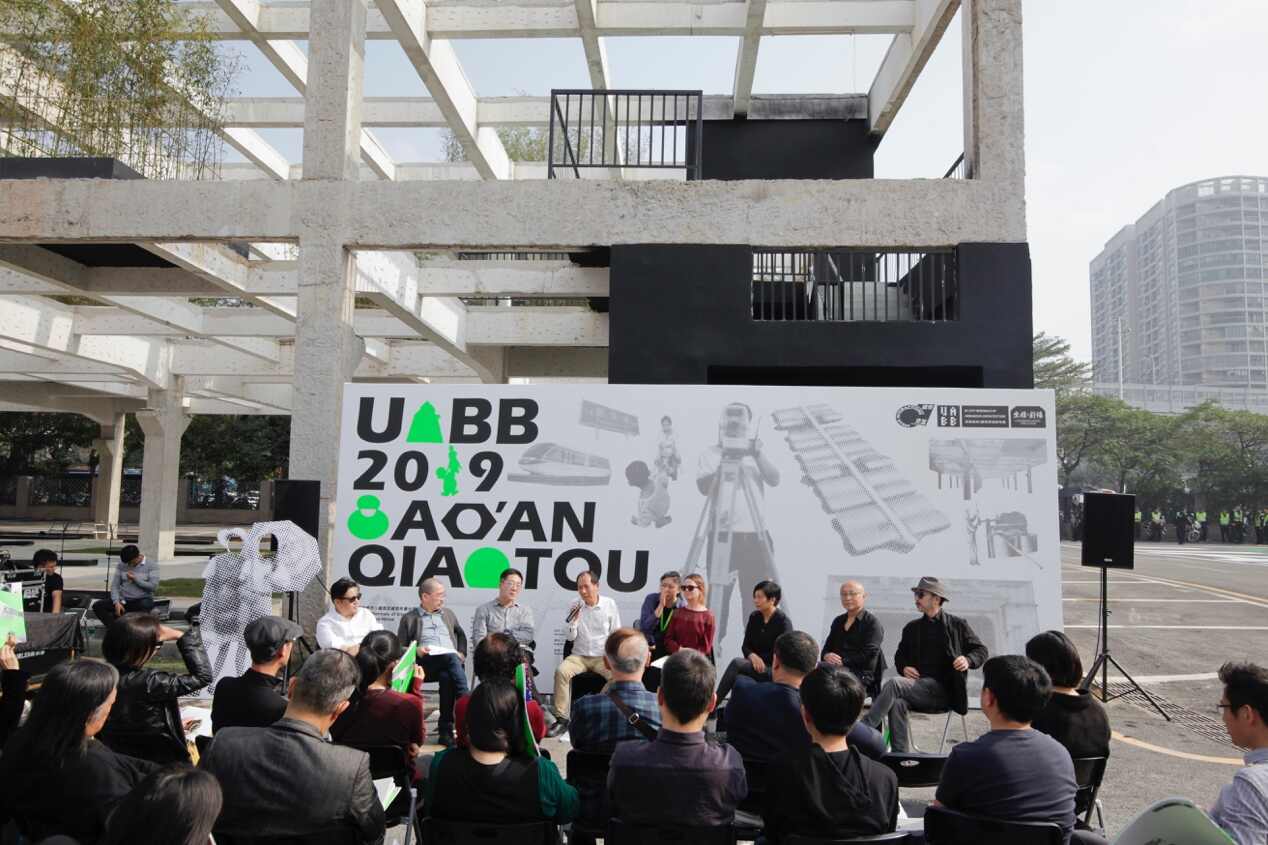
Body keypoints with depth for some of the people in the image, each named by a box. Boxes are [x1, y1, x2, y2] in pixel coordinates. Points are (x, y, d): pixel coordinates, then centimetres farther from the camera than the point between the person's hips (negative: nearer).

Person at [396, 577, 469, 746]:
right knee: (451, 658, -37)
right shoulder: (409, 619, 16)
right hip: (426, 662, -3)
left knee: (447, 676, -36)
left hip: (451, 659, 3)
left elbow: (461, 634, 39)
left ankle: (446, 729, -35)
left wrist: (462, 653, 19)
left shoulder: (448, 614, 29)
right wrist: (416, 651, -11)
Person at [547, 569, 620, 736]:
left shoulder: (610, 605, 1)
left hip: (603, 657, -1)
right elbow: (569, 637, 3)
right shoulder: (575, 606, 3)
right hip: (579, 656, 1)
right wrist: (574, 621, -15)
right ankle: (562, 718, -20)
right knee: (561, 671, -28)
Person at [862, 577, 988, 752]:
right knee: (897, 702, -31)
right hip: (915, 686, 4)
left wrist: (968, 660, -11)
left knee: (893, 684, -28)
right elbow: (899, 655, 28)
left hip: (942, 689, -4)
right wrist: (904, 667, 4)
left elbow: (981, 650, 11)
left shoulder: (957, 625, 9)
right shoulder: (912, 628, 21)